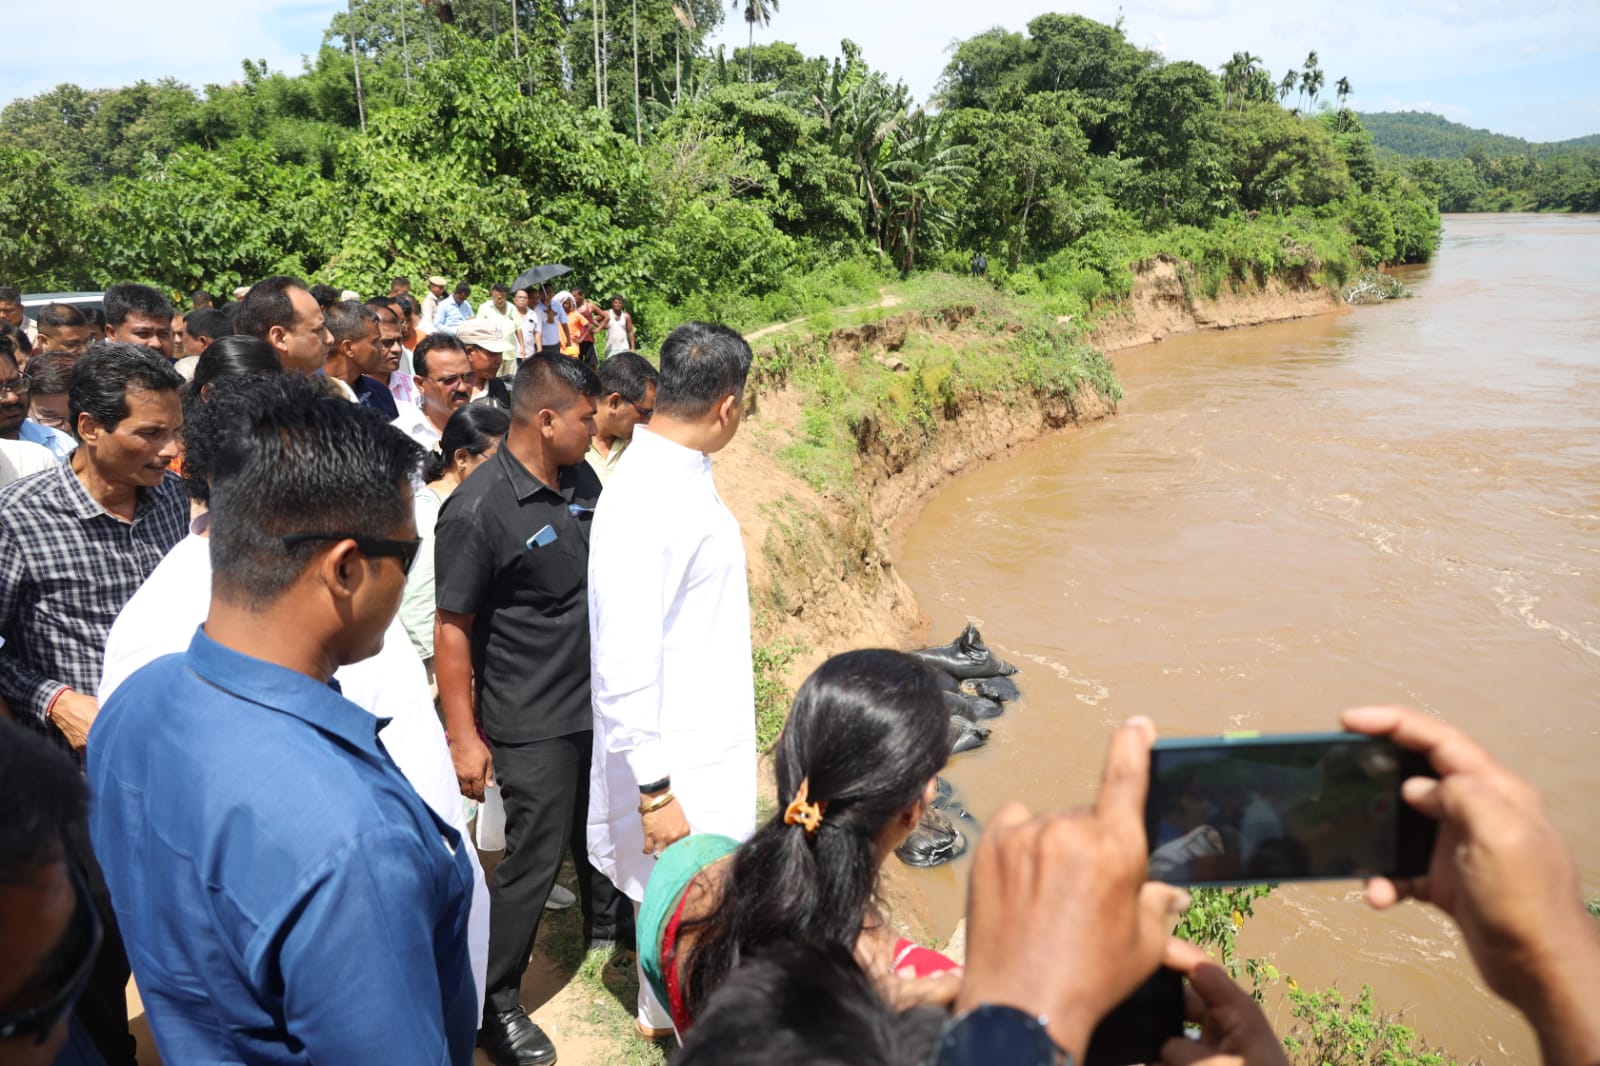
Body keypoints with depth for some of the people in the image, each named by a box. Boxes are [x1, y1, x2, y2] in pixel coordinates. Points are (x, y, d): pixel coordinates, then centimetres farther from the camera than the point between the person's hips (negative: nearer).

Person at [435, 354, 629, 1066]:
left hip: (600, 699, 7)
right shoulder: (477, 509, -22)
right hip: (533, 721, -7)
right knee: (532, 859, 5)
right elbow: (452, 628, -17)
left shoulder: (582, 479, -1)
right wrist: (463, 737, -15)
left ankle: (606, 921, 52)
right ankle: (494, 1006, 25)